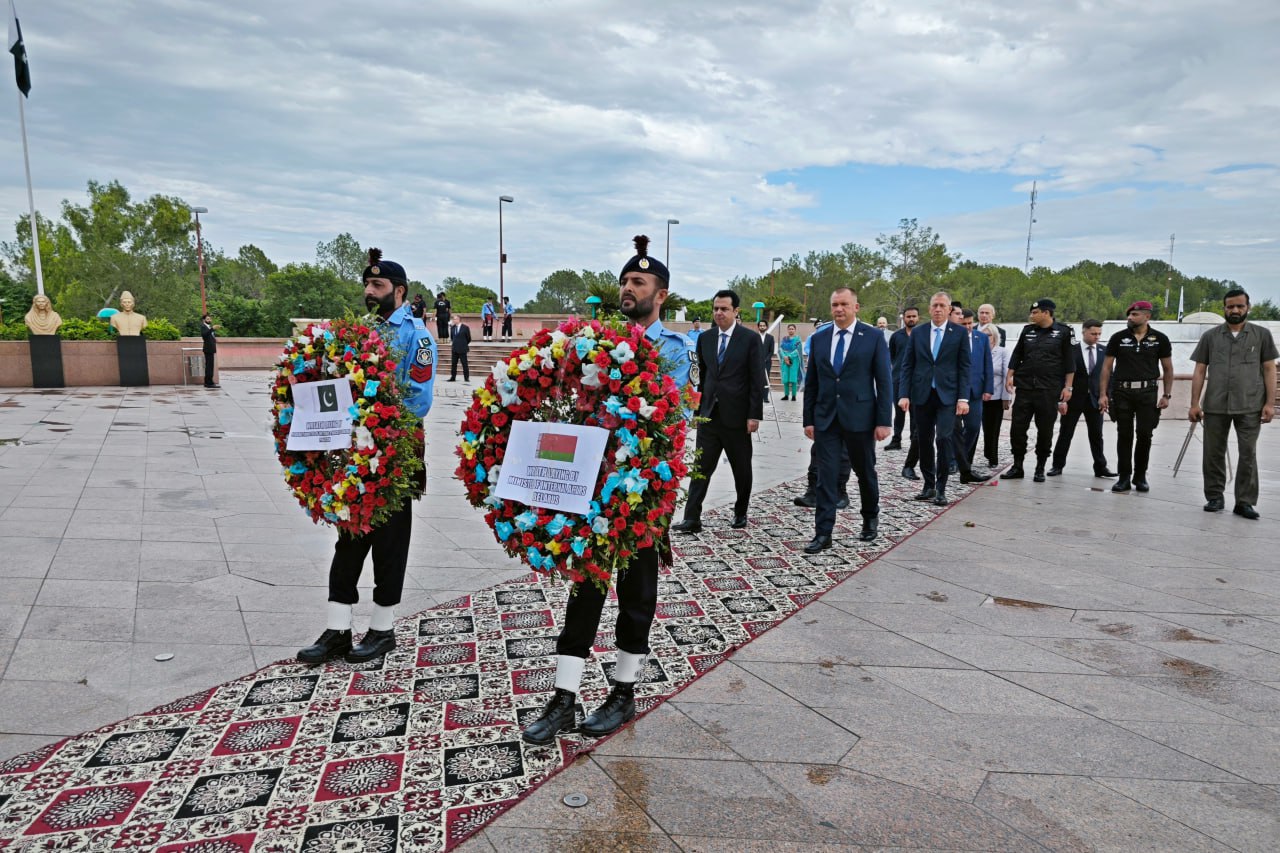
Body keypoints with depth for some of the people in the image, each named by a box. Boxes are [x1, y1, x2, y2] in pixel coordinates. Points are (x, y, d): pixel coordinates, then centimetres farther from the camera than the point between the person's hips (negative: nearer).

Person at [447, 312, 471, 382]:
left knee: (464, 364, -2)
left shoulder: (465, 327, -6)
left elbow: (468, 339, 0)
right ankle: (453, 377, 14)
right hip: (454, 349, 5)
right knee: (454, 364, 8)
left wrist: (463, 344, 7)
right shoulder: (452, 327, 8)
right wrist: (453, 343, 11)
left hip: (462, 349, -5)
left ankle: (466, 378, 3)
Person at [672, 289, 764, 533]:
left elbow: (757, 380, -7)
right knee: (701, 467, -1)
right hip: (709, 414, 3)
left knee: (742, 468, 11)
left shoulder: (750, 339, -5)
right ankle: (692, 518, 1)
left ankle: (740, 513, 29)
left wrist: (755, 414, -12)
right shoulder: (705, 338, 9)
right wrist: (699, 408, 12)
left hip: (736, 415, -3)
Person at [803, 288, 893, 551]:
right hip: (825, 418, 2)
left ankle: (870, 519, 37)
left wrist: (884, 421, -9)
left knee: (865, 471, 14)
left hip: (859, 417, -2)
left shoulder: (874, 337, -2)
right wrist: (808, 419, 5)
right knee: (826, 476, -2)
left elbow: (884, 381, -4)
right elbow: (811, 382, 9)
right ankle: (823, 534, 2)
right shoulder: (819, 339, 7)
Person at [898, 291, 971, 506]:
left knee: (943, 439, -12)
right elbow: (907, 366, 6)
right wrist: (904, 394, -4)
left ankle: (941, 489, 0)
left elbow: (964, 367, 1)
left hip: (947, 396, -2)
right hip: (922, 396, 2)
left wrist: (963, 398, -7)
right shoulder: (917, 333, 8)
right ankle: (929, 485, 20)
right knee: (924, 442, 7)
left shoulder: (959, 333, 3)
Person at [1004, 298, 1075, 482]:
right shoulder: (1027, 330, 11)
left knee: (1045, 430, 4)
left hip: (1049, 390, -3)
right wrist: (1010, 375, 2)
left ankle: (1040, 469, 15)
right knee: (1017, 427, 1)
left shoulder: (1063, 332, 0)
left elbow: (1069, 362, -1)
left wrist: (1067, 387, -5)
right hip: (1024, 387, 3)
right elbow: (1016, 355, 14)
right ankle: (1017, 467, 12)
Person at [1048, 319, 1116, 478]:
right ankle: (1058, 465, 14)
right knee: (1065, 433, 5)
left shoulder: (1103, 352, 5)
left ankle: (1100, 467, 15)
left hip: (1095, 399, 2)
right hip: (1074, 399, -2)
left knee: (1096, 435, 7)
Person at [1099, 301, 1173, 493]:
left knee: (1144, 435, 1)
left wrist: (1167, 395, 1)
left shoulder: (1160, 339, 2)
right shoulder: (1118, 338, 2)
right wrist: (1103, 394, -2)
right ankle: (1124, 477, 11)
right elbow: (1107, 367, 4)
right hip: (1122, 392, 0)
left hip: (1147, 392, 0)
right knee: (1124, 435, 3)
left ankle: (1140, 476, 16)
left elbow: (1168, 368, 8)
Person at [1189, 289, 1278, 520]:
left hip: (1250, 407, -1)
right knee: (1213, 454, 5)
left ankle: (1245, 502, 8)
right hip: (1215, 406, 1)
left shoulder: (1262, 334, 7)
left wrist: (1270, 403, -3)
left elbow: (1269, 370, 5)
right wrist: (1195, 403, 1)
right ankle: (1215, 498, 16)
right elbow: (1199, 371, 7)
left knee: (1248, 454, 1)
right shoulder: (1210, 336, 8)